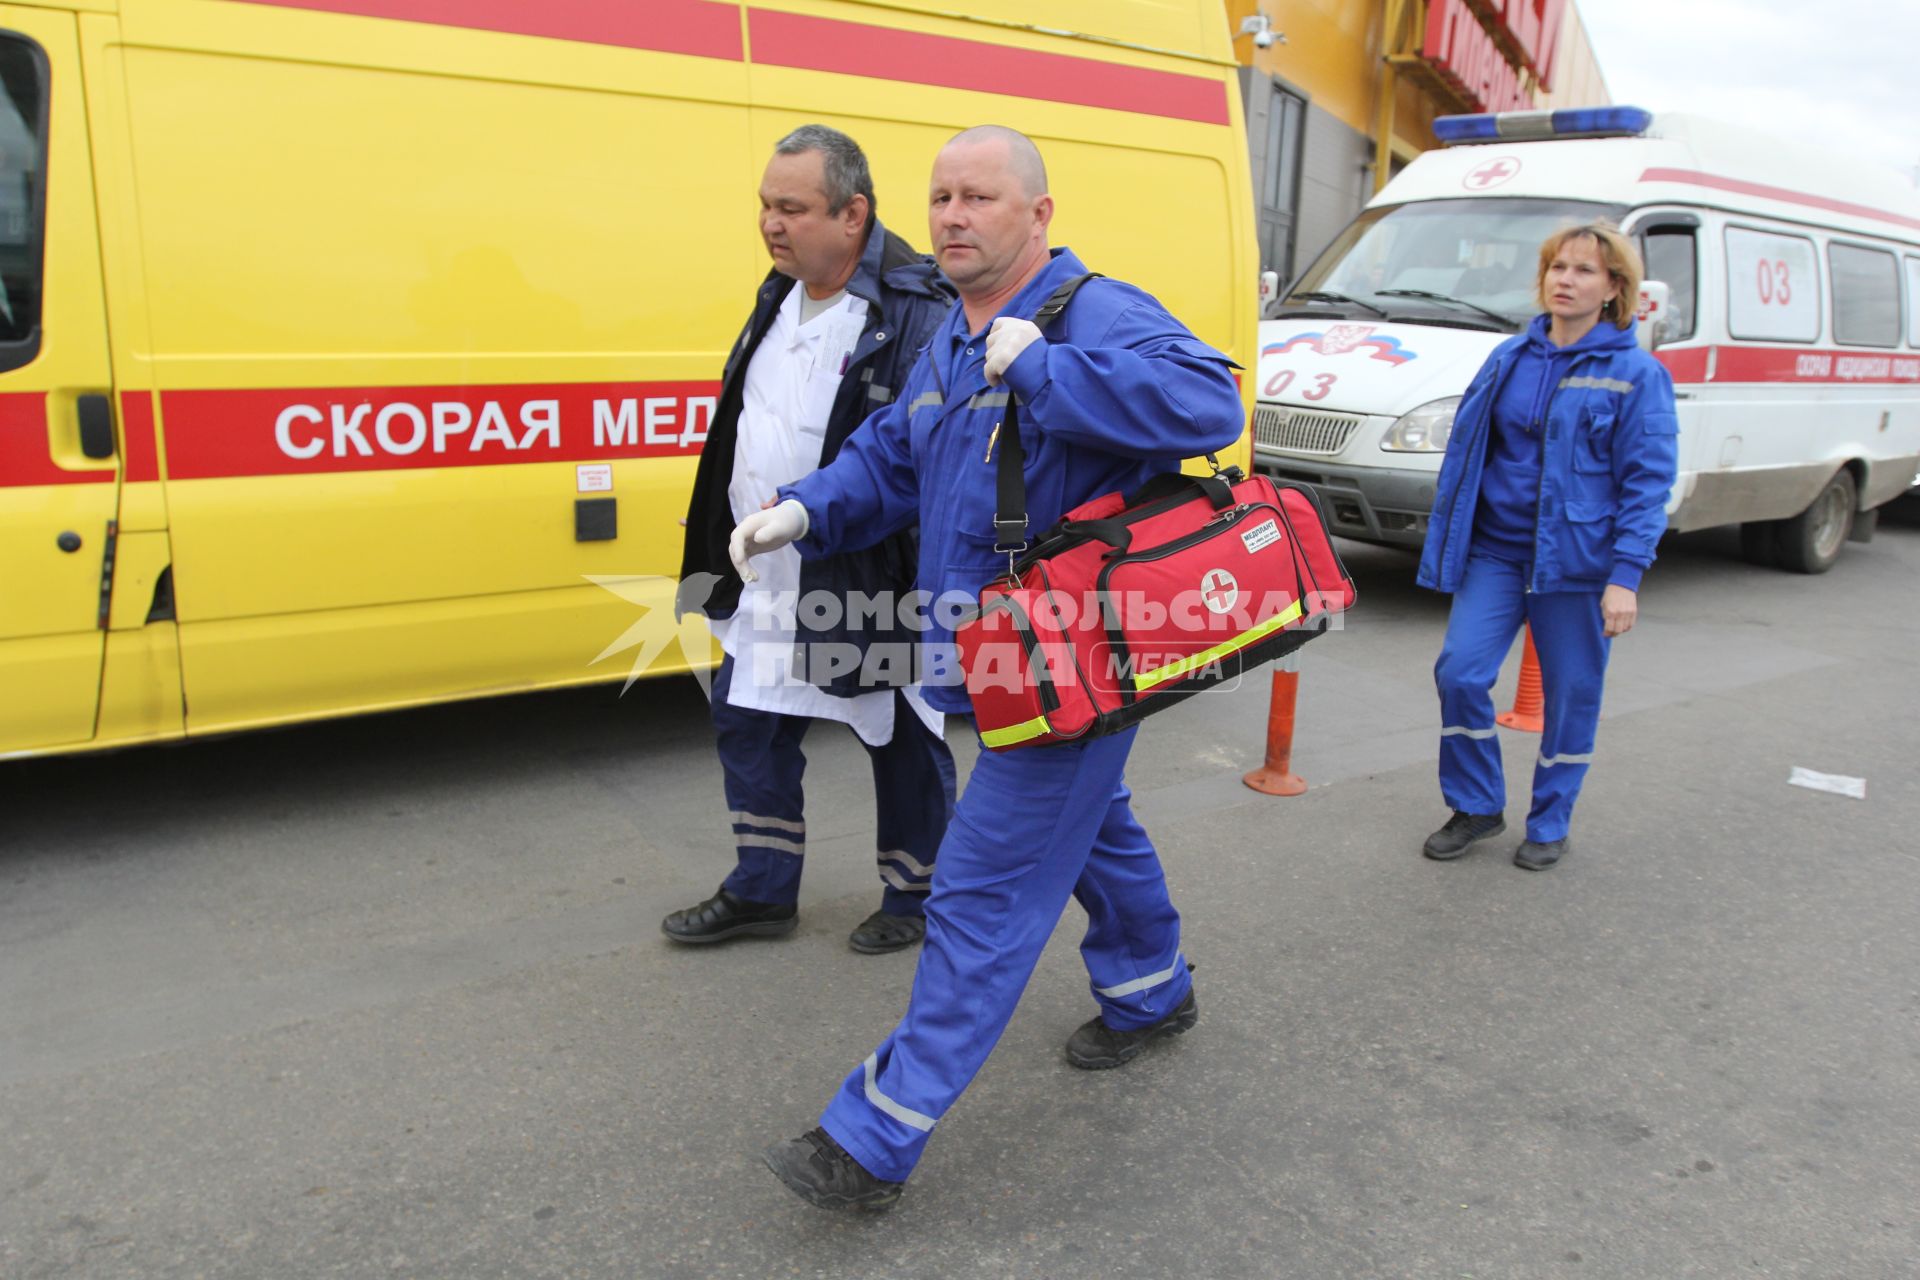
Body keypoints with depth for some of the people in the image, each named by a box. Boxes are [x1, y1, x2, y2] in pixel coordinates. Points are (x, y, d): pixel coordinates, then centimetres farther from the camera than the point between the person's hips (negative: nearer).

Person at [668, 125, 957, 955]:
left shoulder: (916, 309, -20)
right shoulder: (782, 293, 9)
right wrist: (739, 537, 20)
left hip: (871, 582, -8)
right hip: (770, 581, 9)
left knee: (901, 739, 10)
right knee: (747, 725, 16)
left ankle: (915, 896, 31)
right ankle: (761, 893, 33)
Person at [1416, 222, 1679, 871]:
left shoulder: (1636, 374, -4)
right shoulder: (1510, 359, 9)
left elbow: (1648, 483, -7)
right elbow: (1471, 450, 15)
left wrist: (1626, 577, -15)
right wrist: (1449, 540, 12)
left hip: (1577, 563, -3)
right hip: (1494, 551, 4)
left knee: (1571, 695, 6)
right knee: (1459, 673, -6)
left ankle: (1549, 824, 26)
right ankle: (1476, 808, 15)